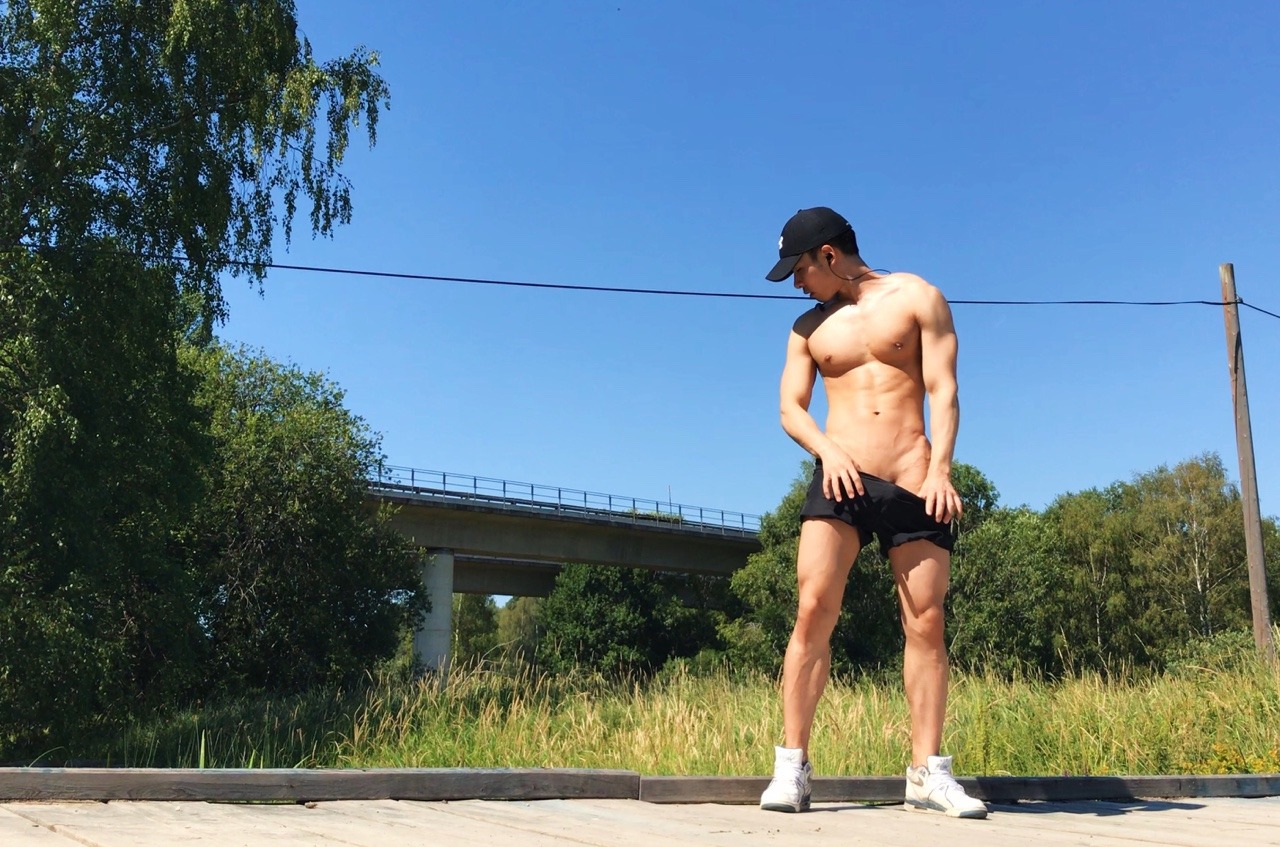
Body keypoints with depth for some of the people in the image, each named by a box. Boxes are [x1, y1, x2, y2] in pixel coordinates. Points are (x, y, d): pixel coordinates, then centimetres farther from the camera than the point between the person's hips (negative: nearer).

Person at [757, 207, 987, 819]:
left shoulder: (915, 297, 6)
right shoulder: (809, 326, 15)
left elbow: (943, 390, -1)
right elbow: (791, 408, 10)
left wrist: (940, 469, -13)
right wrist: (828, 450, -11)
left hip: (912, 483, -1)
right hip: (840, 480, 1)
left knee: (926, 623, -1)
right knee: (814, 609, -13)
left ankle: (928, 772, 7)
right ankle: (791, 766, -9)